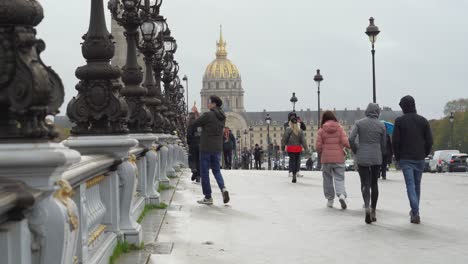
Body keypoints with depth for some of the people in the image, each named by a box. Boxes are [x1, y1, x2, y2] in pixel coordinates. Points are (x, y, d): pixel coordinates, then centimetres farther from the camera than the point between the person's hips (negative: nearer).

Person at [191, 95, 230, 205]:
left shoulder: (208, 115, -15)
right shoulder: (222, 117, 7)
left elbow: (194, 124, -9)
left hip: (206, 148, -6)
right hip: (218, 148, 6)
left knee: (204, 172, 4)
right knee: (216, 170, 18)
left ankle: (208, 197, 6)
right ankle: (223, 188, -7)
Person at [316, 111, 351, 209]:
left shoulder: (322, 130, -3)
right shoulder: (340, 128, -1)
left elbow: (318, 146, -4)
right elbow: (345, 142, -9)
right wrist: (351, 146, 11)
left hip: (326, 159, 0)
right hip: (338, 158, 0)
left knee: (328, 179, 12)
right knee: (339, 178, 2)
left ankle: (330, 199, 16)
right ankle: (341, 194, -22)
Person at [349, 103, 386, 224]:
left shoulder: (359, 123, -2)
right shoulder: (381, 125, 0)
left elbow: (351, 139, -11)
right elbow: (383, 145, 4)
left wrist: (356, 151, 5)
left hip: (362, 158, -1)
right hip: (377, 158, 1)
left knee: (365, 183, 4)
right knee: (374, 183, 12)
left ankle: (367, 206, -21)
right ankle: (373, 211, 16)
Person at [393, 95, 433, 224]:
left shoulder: (399, 121, -5)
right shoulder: (423, 121, 5)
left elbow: (396, 141, -7)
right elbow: (429, 141, 3)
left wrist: (397, 157, 4)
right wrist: (424, 154, 14)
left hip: (405, 159, -3)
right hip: (420, 159, 3)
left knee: (410, 185, -5)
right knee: (417, 185, 15)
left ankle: (415, 213, -17)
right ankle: (414, 211, 26)